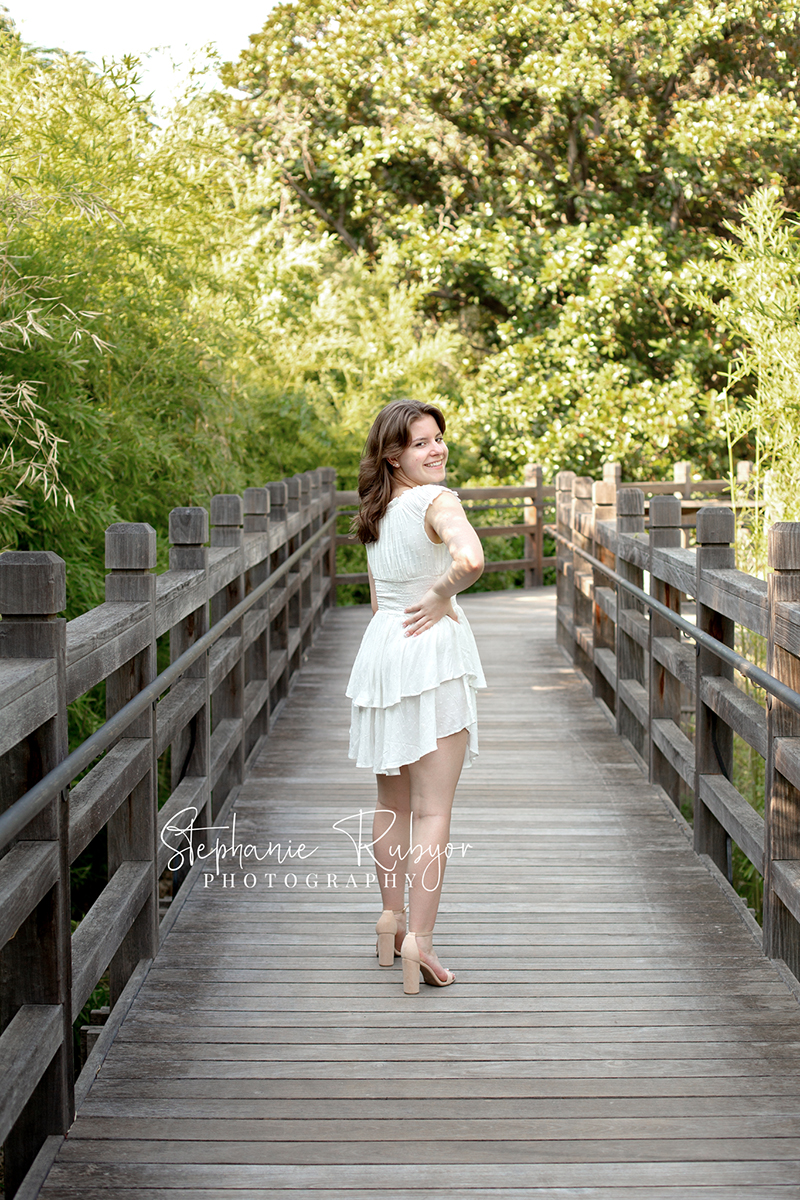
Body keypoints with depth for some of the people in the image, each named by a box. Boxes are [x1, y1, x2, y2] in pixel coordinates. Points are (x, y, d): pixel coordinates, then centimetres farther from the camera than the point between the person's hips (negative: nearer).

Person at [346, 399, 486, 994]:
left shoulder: (378, 512, 11)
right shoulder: (438, 501, -13)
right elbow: (470, 559, -34)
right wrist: (439, 599, -16)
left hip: (381, 649, 7)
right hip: (432, 654, -7)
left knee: (392, 802, 19)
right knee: (433, 809, -3)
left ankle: (393, 919, 30)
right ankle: (419, 941, -5)